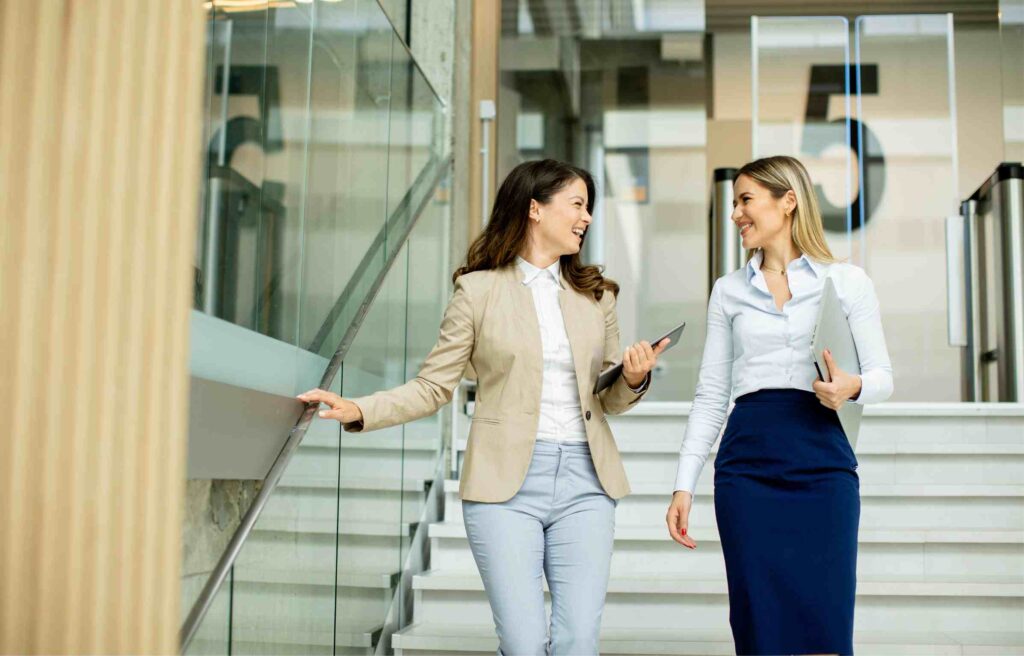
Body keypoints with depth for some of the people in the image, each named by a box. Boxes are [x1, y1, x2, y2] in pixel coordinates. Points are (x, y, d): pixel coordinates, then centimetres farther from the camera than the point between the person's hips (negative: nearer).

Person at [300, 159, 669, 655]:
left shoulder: (595, 294, 12)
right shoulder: (479, 291, 2)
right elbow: (433, 387, 2)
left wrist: (634, 380, -4)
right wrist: (359, 411, -11)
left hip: (584, 483, 3)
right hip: (505, 484, -3)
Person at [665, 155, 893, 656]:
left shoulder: (847, 282, 7)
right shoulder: (729, 290, 13)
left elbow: (881, 376, 7)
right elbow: (710, 395, 12)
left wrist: (853, 387, -16)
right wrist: (684, 485, 6)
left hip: (823, 464, -2)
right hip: (747, 464, 2)